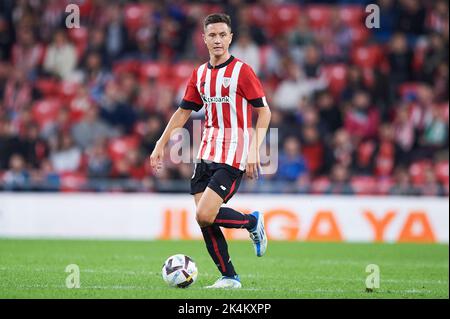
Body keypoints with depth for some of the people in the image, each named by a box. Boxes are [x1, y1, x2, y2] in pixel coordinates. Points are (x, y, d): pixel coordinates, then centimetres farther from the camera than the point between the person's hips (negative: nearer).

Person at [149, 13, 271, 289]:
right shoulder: (200, 74, 11)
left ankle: (253, 222, 8)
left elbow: (264, 112, -7)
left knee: (205, 215, -18)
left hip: (233, 156, -6)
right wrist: (161, 145, 16)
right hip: (207, 153, 6)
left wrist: (254, 152, -16)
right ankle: (229, 277, 11)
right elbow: (183, 112, 20)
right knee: (204, 220, -1)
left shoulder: (242, 71, -7)